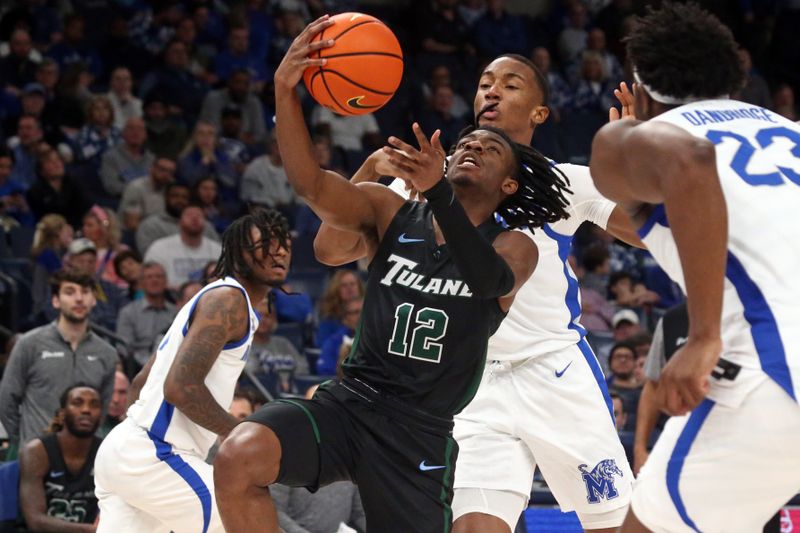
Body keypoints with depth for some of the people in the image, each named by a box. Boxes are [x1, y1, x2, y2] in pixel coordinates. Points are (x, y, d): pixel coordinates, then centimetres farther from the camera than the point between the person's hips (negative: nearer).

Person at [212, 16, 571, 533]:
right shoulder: (391, 213, 8)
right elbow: (312, 184, -10)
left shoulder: (515, 248, 3)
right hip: (350, 400, 1)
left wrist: (437, 189, -38)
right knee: (239, 457, -27)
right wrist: (285, 91, -27)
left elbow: (490, 281, -22)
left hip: (423, 432, -1)